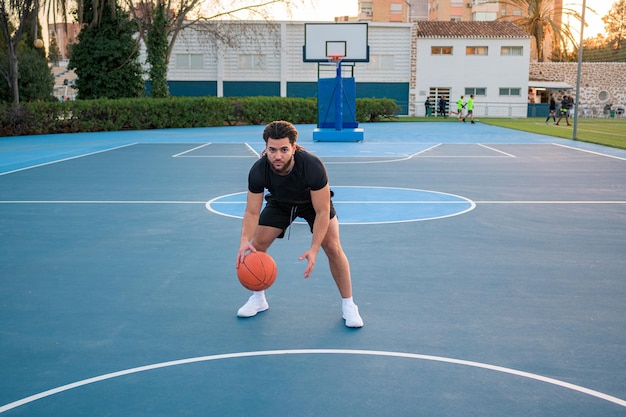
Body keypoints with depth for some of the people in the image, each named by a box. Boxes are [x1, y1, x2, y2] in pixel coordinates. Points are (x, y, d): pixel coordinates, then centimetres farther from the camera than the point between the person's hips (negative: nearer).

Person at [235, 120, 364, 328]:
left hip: (314, 201, -3)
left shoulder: (312, 166, -40)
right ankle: (258, 299, 17)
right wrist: (244, 240, -44)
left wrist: (313, 249, -42)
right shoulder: (258, 171, -33)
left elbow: (322, 212, -34)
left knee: (333, 247, -17)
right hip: (279, 202, 3)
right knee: (256, 246, -7)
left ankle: (348, 305, 1)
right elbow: (252, 212, -25)